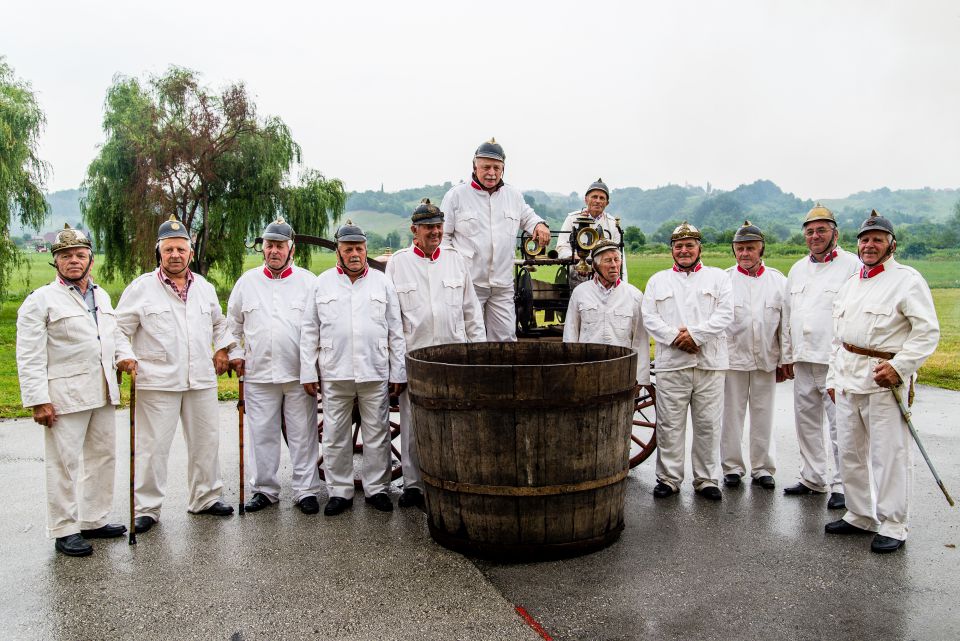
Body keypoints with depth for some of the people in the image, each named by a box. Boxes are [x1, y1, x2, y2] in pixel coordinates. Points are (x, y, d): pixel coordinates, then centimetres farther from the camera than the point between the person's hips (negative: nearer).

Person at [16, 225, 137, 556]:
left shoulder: (102, 297, 14)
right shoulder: (41, 300, -6)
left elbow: (115, 332, 28)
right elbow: (30, 357, -10)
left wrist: (124, 355, 7)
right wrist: (38, 401, -15)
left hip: (102, 393, 7)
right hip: (64, 397, -7)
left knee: (103, 457, 14)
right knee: (64, 463, 0)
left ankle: (94, 520, 28)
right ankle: (64, 531, 12)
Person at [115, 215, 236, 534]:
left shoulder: (204, 287, 10)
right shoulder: (141, 287, -3)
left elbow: (219, 322, 26)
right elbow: (120, 329, 2)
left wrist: (222, 349, 14)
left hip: (202, 379, 4)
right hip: (157, 381, -4)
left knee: (206, 441, 12)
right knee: (153, 446, 0)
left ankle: (206, 498, 28)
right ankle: (147, 508, 14)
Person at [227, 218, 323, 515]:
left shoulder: (308, 281, 2)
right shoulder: (247, 281, 9)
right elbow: (232, 323, 19)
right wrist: (235, 354, 10)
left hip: (299, 374, -2)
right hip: (258, 374, 2)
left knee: (303, 435, 3)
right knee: (262, 435, 8)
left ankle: (306, 490, 13)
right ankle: (264, 489, 21)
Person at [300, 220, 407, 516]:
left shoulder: (382, 282, 8)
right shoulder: (322, 283, 8)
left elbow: (395, 331, 7)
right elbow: (309, 332, 8)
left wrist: (398, 373, 2)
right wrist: (308, 372, 2)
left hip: (375, 373, 0)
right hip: (334, 374, 0)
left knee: (377, 435, 6)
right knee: (335, 436, 6)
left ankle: (376, 488, 19)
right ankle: (339, 491, 19)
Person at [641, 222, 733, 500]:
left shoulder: (717, 277, 12)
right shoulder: (658, 280, 15)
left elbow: (725, 313, -1)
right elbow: (649, 316, 4)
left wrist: (696, 335, -13)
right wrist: (675, 337, -11)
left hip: (709, 363, 0)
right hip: (670, 363, 0)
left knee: (708, 424, 4)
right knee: (669, 424, 2)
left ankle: (706, 479, 15)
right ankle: (668, 478, 12)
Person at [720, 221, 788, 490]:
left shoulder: (778, 280, 7)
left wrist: (784, 361, 7)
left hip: (766, 360, 2)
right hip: (733, 358, -2)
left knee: (763, 415, 10)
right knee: (732, 415, 5)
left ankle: (763, 468, 22)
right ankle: (732, 467, 18)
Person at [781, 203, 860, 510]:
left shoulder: (851, 266, -4)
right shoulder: (797, 269, 16)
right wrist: (787, 356, 18)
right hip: (803, 360, 7)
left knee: (840, 425, -3)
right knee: (806, 421, 13)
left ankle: (841, 485, 8)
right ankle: (813, 479, 25)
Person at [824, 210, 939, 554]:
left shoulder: (907, 279, -5)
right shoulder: (850, 284, 17)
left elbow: (928, 331, -11)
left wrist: (900, 366, -20)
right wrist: (833, 377, 18)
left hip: (884, 379, -7)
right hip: (847, 378, 7)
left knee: (889, 454, -3)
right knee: (850, 451, 13)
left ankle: (893, 526, 9)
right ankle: (860, 515, 26)